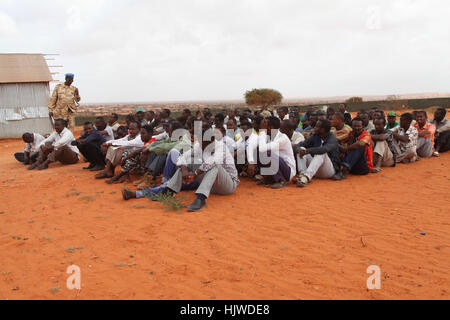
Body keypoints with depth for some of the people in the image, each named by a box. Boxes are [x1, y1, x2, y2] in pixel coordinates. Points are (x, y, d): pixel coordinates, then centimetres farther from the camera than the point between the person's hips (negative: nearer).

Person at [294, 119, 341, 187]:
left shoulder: (332, 139, -13)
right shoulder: (315, 136, 5)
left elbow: (325, 149, -36)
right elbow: (300, 145, -2)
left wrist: (306, 151, -39)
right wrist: (299, 149, -26)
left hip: (330, 170, -6)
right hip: (315, 170, 6)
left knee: (321, 153, -34)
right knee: (301, 149, -9)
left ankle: (306, 177, -53)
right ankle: (302, 174, -33)